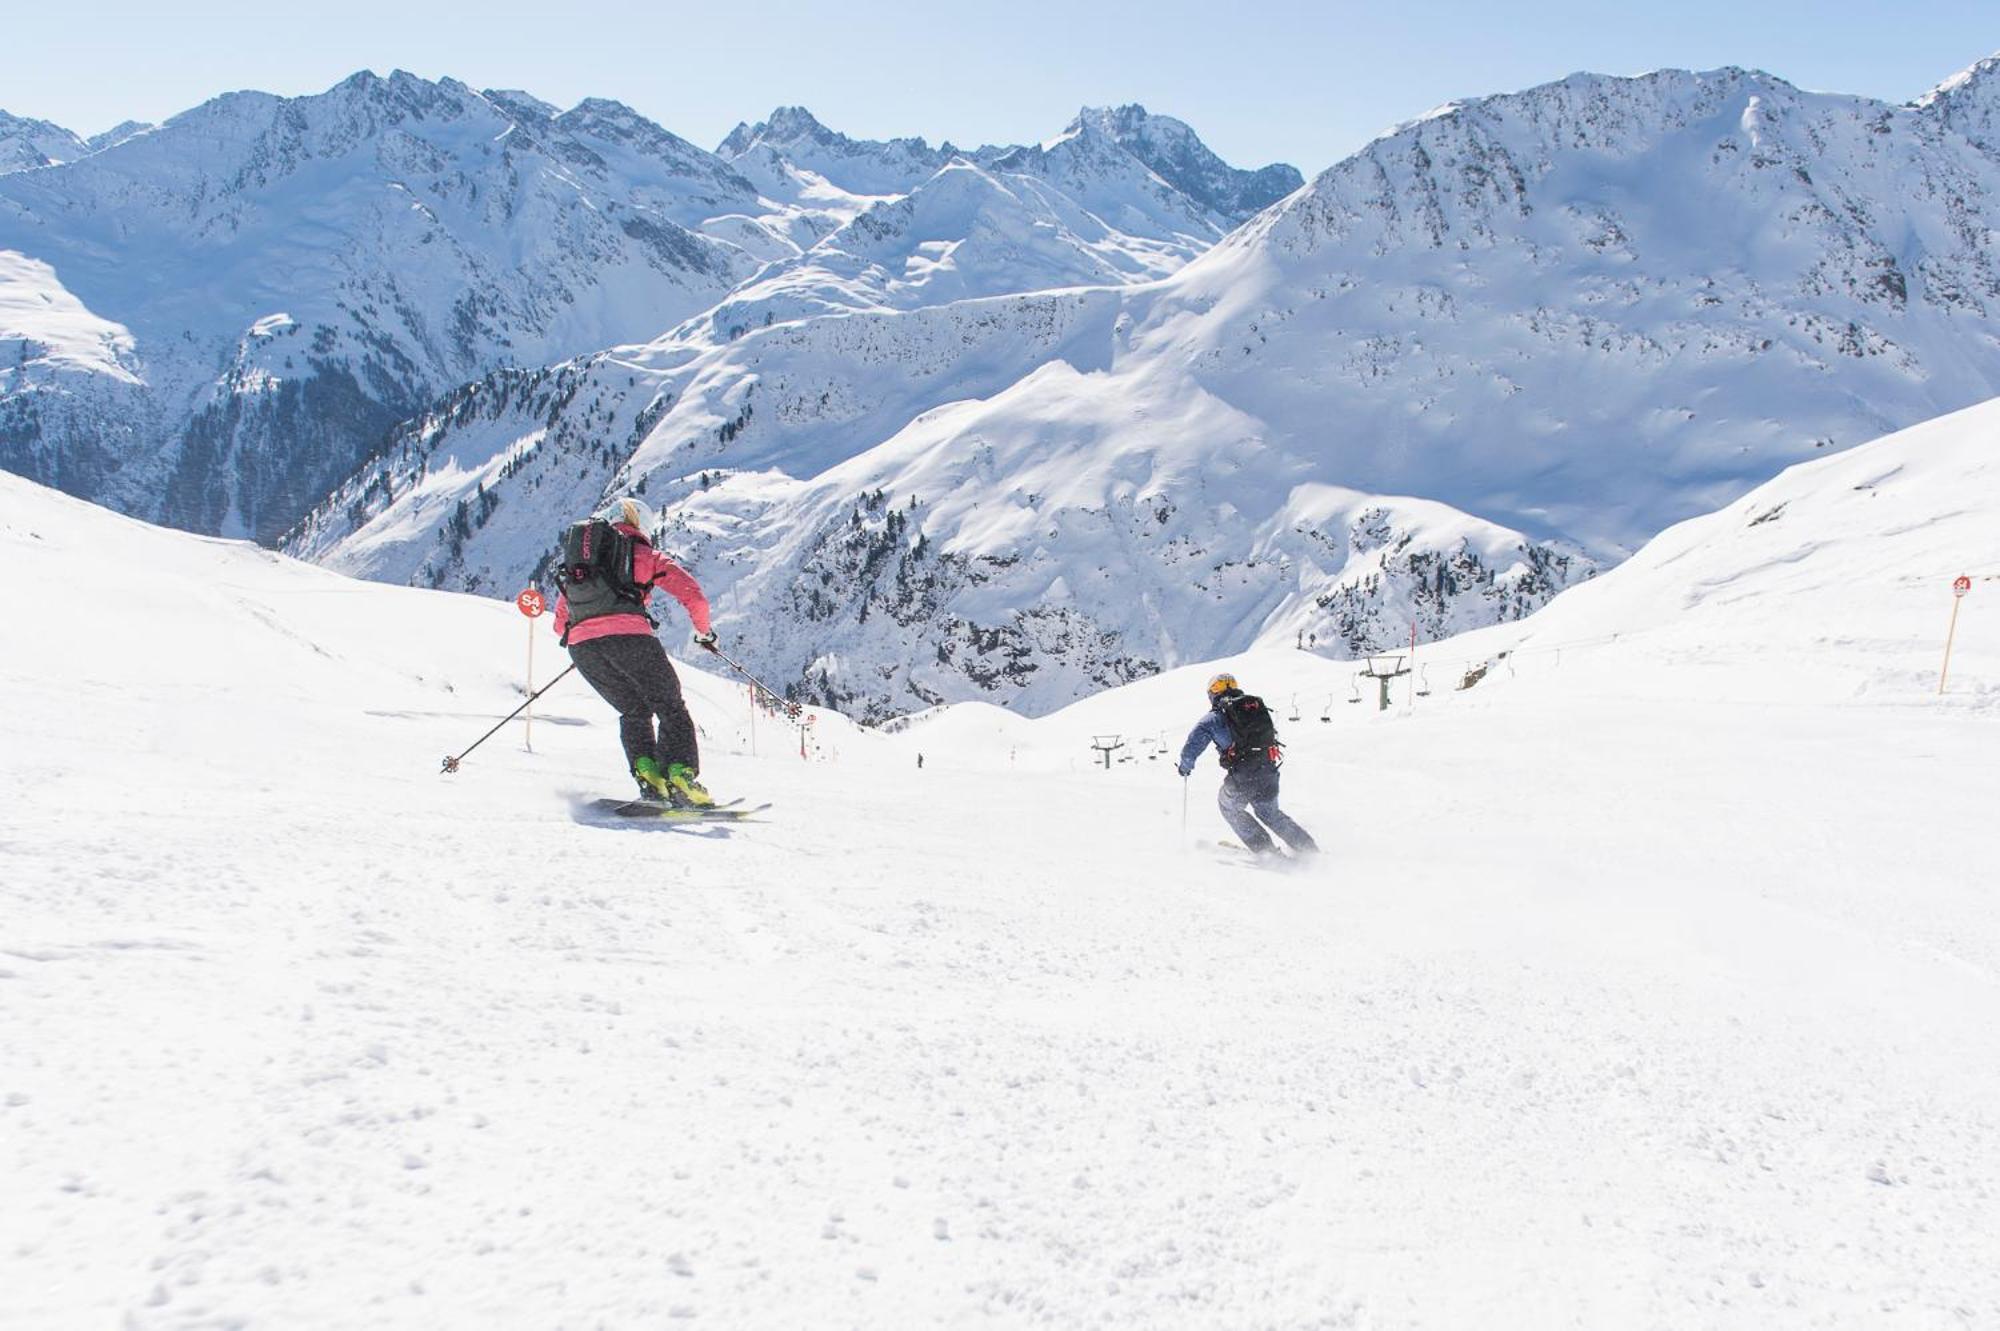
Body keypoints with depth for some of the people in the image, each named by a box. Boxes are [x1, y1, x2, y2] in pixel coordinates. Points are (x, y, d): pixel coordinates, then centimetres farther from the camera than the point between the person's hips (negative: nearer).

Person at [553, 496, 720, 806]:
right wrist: (704, 631, 25)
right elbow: (693, 595, 9)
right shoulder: (644, 554, 17)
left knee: (634, 711, 21)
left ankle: (647, 775, 3)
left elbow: (560, 622, 30)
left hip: (580, 644, 4)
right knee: (670, 707, 7)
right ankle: (680, 778, -11)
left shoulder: (574, 561, 31)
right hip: (627, 634, -4)